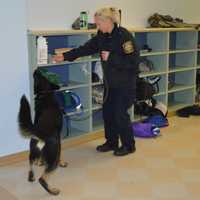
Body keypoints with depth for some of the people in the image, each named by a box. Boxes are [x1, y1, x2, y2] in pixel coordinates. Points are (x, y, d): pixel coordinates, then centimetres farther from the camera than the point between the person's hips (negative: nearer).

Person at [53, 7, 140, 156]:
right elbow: (86, 48, 8)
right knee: (107, 111, 12)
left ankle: (129, 145, 17)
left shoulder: (124, 36, -20)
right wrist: (65, 56, 3)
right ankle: (111, 142, 29)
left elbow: (132, 61, -23)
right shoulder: (102, 36, 3)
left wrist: (111, 58, -23)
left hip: (125, 83, -8)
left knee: (120, 113, -2)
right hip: (110, 82, 8)